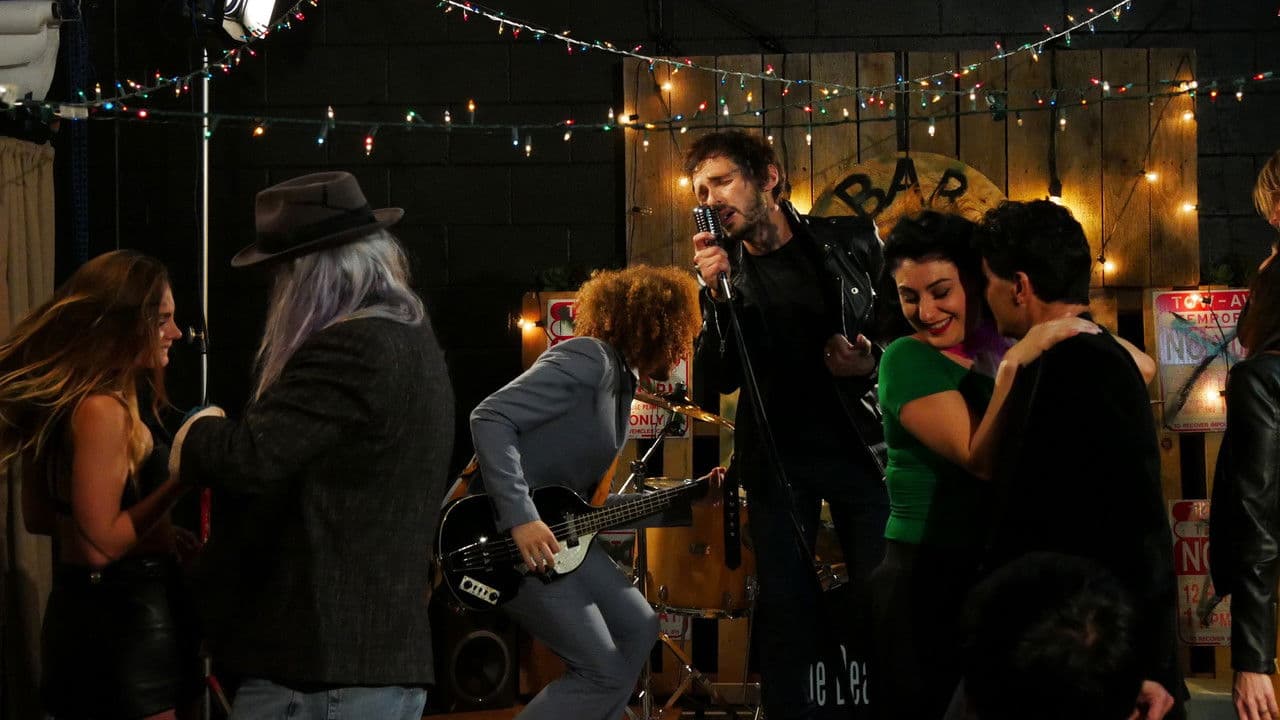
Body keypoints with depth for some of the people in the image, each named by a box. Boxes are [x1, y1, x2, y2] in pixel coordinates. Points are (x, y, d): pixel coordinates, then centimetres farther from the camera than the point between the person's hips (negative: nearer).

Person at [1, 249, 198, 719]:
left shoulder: (62, 400, 9)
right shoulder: (102, 410, -19)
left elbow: (39, 517, 17)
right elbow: (101, 544, -21)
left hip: (77, 607, 10)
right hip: (125, 616, -10)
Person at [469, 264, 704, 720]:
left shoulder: (623, 379, 14)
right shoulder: (589, 360, -17)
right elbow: (489, 418, -26)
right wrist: (521, 519, -32)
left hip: (556, 528, 10)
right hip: (506, 532, -10)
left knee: (638, 631, 15)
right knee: (603, 672, -11)